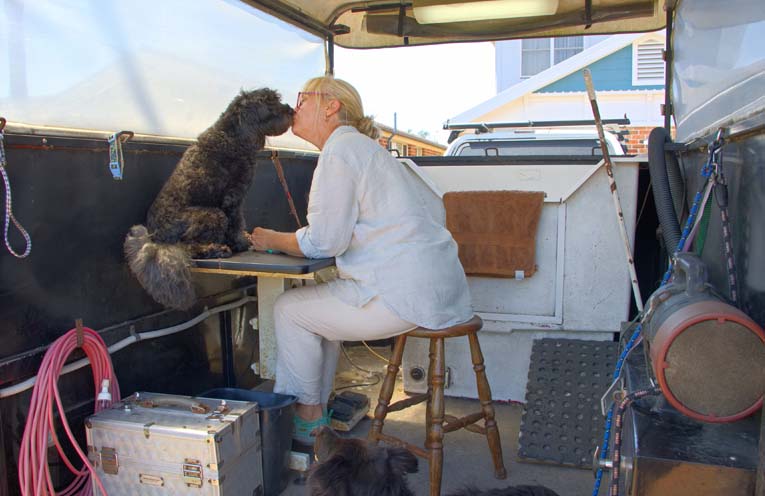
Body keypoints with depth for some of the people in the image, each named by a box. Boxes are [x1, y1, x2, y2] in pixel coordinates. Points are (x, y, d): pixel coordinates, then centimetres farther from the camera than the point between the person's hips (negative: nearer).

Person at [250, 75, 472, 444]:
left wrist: (271, 240, 7)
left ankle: (307, 417, 17)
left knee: (289, 309, 3)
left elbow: (322, 242, -13)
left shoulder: (340, 149, -9)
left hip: (407, 294, -10)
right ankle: (316, 411, 28)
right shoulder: (364, 147, 20)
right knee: (317, 306, 23)